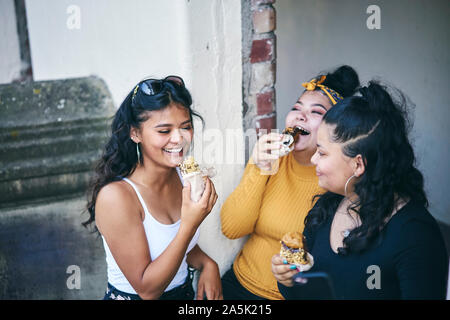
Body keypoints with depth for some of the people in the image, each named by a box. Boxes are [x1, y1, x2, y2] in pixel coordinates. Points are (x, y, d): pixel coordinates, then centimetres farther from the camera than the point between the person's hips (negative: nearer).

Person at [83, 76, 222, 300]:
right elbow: (147, 289, -25)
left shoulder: (182, 175, -9)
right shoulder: (116, 196, -27)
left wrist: (206, 264, -12)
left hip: (184, 292, 5)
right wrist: (190, 224, -33)